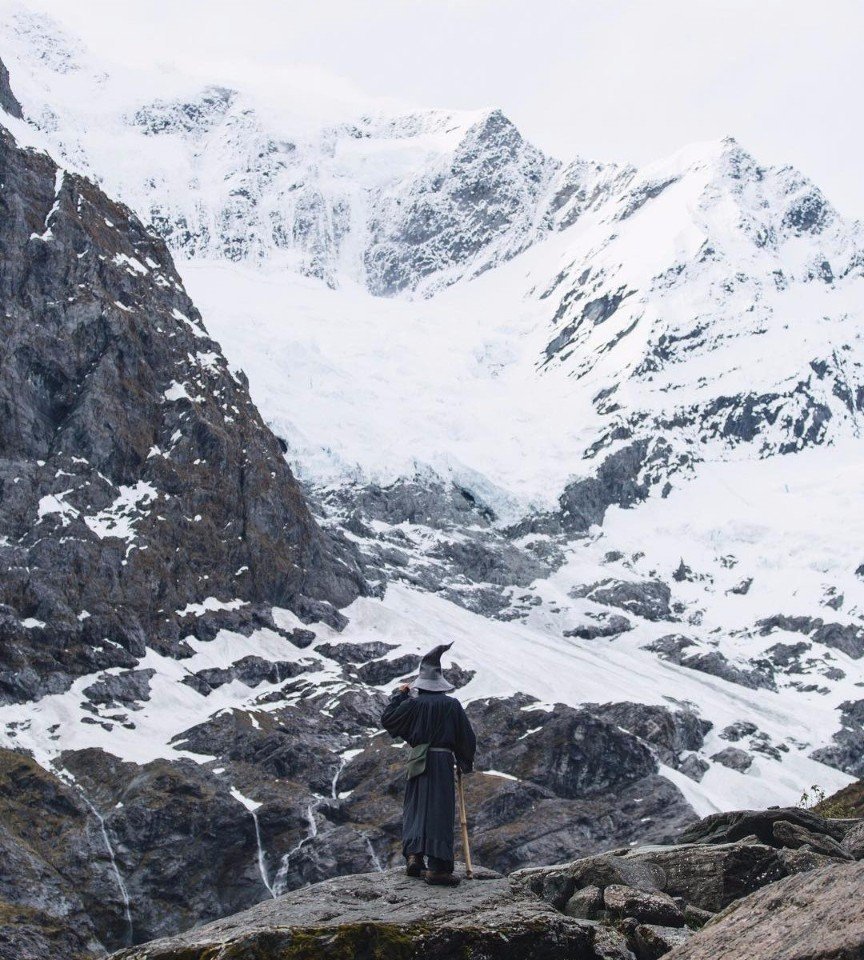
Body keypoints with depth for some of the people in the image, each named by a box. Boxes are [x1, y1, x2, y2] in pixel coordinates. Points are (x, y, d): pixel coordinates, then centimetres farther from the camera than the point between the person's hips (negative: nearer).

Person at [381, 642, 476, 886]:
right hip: (443, 761, -1)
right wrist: (466, 762, 15)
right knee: (440, 811, -1)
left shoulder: (413, 703, -5)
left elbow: (386, 719, 4)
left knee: (415, 808, 15)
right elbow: (467, 736, 2)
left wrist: (399, 695, 12)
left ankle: (414, 855, 4)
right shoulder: (452, 705, -4)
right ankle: (437, 867, -5)